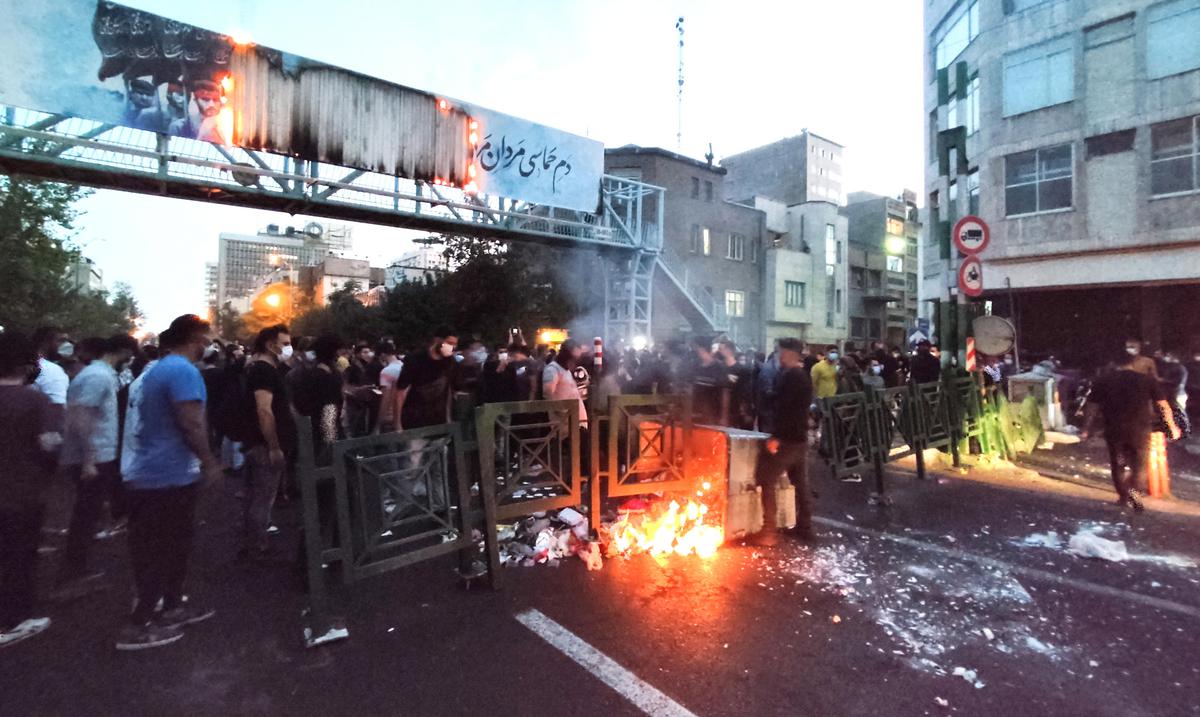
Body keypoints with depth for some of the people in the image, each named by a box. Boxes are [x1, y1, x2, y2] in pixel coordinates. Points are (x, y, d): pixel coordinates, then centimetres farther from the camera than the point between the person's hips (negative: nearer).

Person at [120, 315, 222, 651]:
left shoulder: (160, 368, 13)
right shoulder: (183, 371, -19)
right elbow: (190, 424, -25)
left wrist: (201, 459, 25)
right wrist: (209, 462, -13)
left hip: (150, 473, 10)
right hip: (170, 475, -10)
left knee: (170, 547, 19)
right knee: (163, 552, 2)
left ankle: (173, 606, 30)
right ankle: (137, 625, 12)